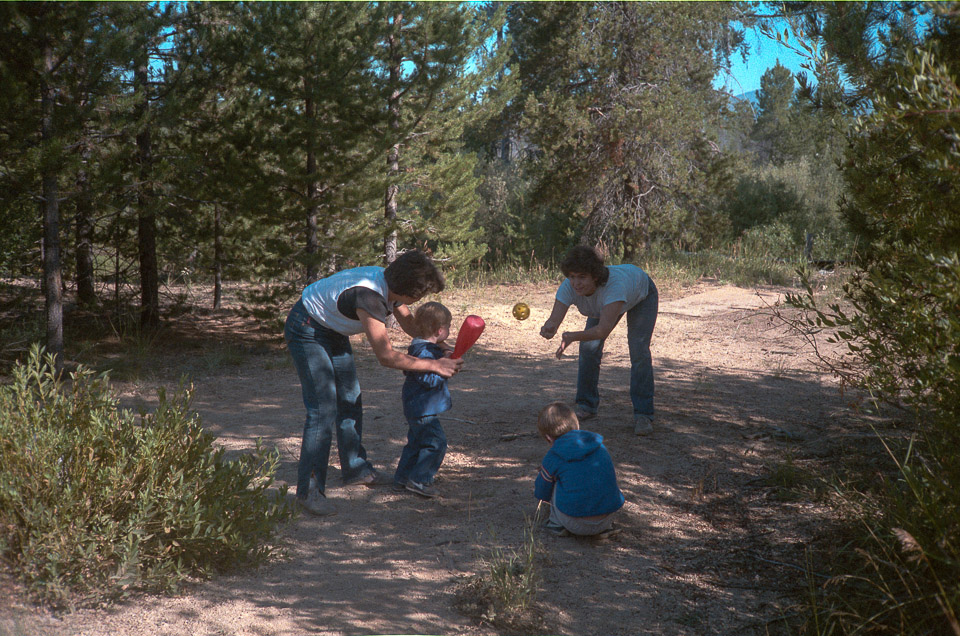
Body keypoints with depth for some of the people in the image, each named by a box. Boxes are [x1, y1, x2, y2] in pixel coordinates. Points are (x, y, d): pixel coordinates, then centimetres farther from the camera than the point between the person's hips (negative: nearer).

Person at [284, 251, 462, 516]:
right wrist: (434, 365, -27)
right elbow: (386, 356, -33)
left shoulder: (390, 285, -8)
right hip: (306, 331, -10)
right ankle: (309, 490, -9)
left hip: (333, 332, 10)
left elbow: (410, 323, 10)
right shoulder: (368, 296, -36)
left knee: (350, 401, 15)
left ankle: (355, 468, 31)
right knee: (323, 409, -15)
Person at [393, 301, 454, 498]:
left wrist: (442, 356, 12)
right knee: (436, 442, -9)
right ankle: (419, 480, -4)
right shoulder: (424, 352, -23)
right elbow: (430, 380, -27)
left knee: (416, 442, 19)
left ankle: (402, 478, 28)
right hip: (423, 409, -11)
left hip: (417, 408, 11)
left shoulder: (423, 347, 10)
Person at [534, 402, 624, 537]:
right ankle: (605, 526, 17)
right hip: (609, 515, 3)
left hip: (576, 525, -3)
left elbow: (541, 494, 9)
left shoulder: (553, 457, -3)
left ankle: (557, 524, 20)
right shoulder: (599, 446, 9)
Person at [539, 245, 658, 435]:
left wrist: (573, 336, -68)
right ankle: (587, 405, 12)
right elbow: (554, 320, -40)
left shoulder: (614, 284, -49)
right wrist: (548, 329, -64)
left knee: (639, 351, -19)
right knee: (589, 348, -6)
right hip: (602, 301, 5)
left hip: (641, 296, -5)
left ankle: (643, 415, -10)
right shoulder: (568, 287, -34)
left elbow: (604, 329, -54)